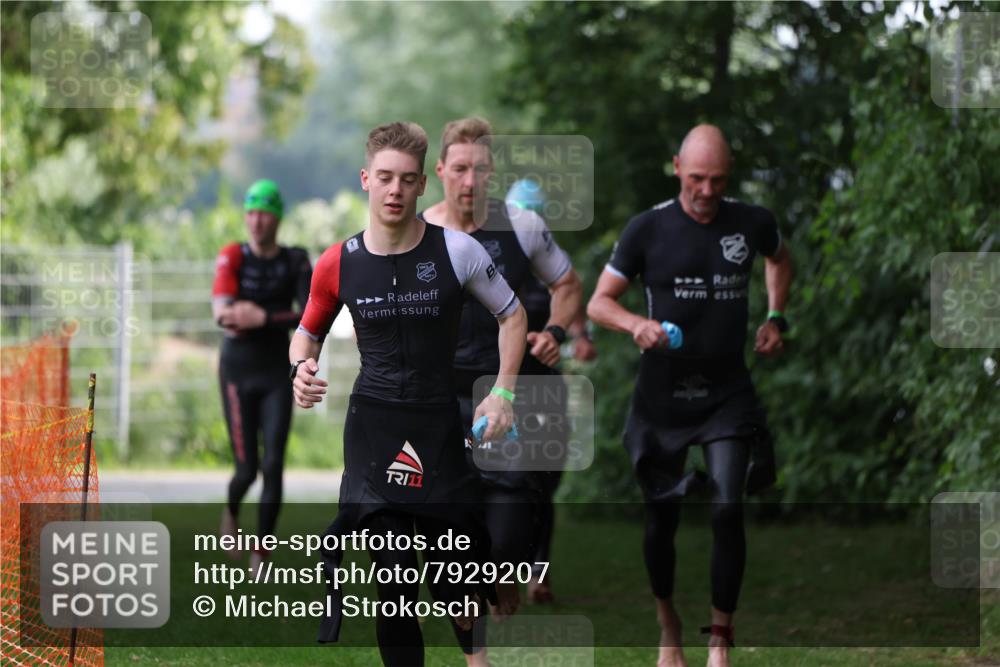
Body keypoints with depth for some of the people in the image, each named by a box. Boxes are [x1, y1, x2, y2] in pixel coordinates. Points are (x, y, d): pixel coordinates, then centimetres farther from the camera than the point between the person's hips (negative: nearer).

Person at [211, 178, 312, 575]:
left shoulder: (295, 262, 1)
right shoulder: (233, 257, -3)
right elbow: (222, 311, -16)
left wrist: (264, 317, -21)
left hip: (277, 374, 1)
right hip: (238, 371, -1)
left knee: (273, 465, -6)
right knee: (247, 468, -1)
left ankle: (262, 551, 4)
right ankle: (231, 513, 34)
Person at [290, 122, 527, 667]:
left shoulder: (457, 251, -5)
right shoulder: (338, 264, -1)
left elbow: (511, 315, 8)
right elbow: (307, 332, 15)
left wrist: (503, 393, -1)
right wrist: (302, 368, -7)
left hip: (440, 422, -1)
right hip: (371, 423, 1)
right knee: (393, 573, -3)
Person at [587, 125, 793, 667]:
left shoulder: (751, 224, 1)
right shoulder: (648, 229, -5)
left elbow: (779, 259, 26)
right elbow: (598, 301, -3)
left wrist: (775, 319, 13)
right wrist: (636, 323, -23)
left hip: (728, 393, 0)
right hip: (662, 394, 0)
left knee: (727, 508, -14)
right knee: (662, 517, 6)